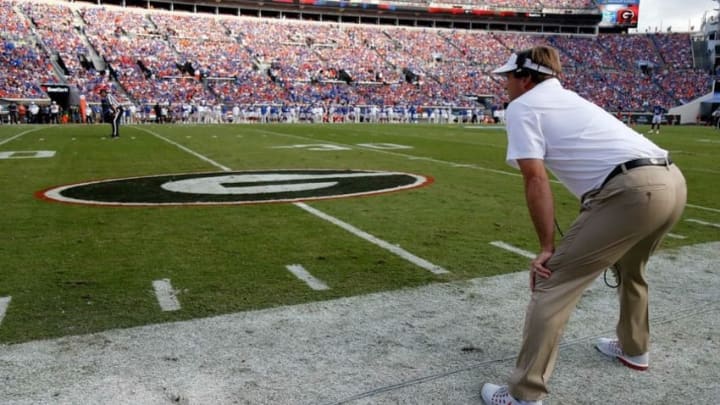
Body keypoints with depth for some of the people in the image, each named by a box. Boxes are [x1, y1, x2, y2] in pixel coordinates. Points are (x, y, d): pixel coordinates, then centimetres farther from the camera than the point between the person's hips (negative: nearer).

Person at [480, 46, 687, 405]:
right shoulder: (569, 98, 29)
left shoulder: (521, 106, 4)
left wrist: (547, 248, -3)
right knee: (629, 268, 34)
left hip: (633, 190, -9)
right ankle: (633, 349, 51)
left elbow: (536, 179, -7)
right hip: (672, 181, 9)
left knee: (551, 283, -4)